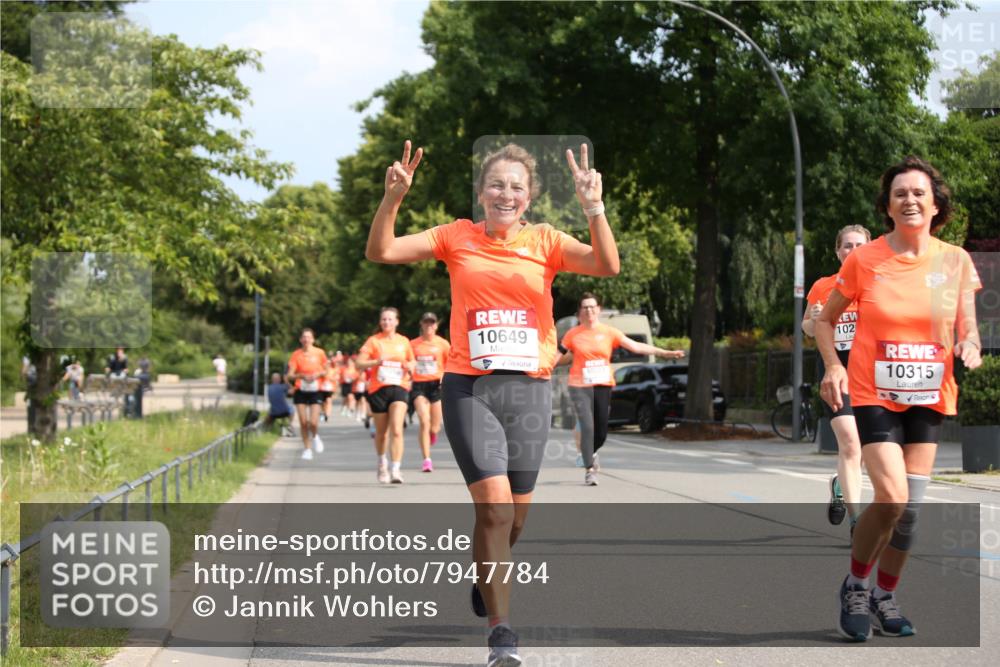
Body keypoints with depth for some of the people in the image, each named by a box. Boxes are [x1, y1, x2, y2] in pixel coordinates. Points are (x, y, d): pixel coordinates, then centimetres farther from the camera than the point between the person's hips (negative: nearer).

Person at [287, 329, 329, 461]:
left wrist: (318, 374, -12)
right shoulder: (296, 355, -5)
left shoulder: (319, 353, -3)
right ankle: (307, 448, 16)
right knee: (303, 422, 0)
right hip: (300, 391, 1)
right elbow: (290, 376, -8)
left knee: (313, 422, -12)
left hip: (315, 391, -1)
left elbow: (325, 370, 9)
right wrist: (301, 376, -25)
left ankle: (315, 436, 22)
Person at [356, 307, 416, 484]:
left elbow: (412, 362, 22)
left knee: (397, 430, -17)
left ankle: (396, 469, -20)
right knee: (382, 432, 10)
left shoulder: (404, 341, 9)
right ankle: (382, 464, 36)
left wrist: (410, 366, -2)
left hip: (399, 388, 0)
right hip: (378, 390, 0)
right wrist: (377, 361, -21)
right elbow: (359, 363, -5)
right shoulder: (373, 341, 2)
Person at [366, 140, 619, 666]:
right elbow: (381, 252, 0)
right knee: (494, 506, -15)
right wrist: (392, 198, -15)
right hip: (469, 386, -2)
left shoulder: (545, 242, 6)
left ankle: (487, 580, 43)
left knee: (514, 516, 10)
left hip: (529, 388, 2)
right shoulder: (456, 237, 5)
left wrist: (593, 208, -22)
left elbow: (607, 266, -9)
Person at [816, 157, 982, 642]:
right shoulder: (863, 260, -6)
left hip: (929, 398, 3)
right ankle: (855, 586, 6)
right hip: (874, 395, -3)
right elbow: (826, 319, 5)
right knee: (891, 497, -17)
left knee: (911, 508, 5)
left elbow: (968, 331, 4)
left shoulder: (956, 262, -1)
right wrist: (833, 366, -13)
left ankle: (885, 597, 25)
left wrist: (970, 347, -20)